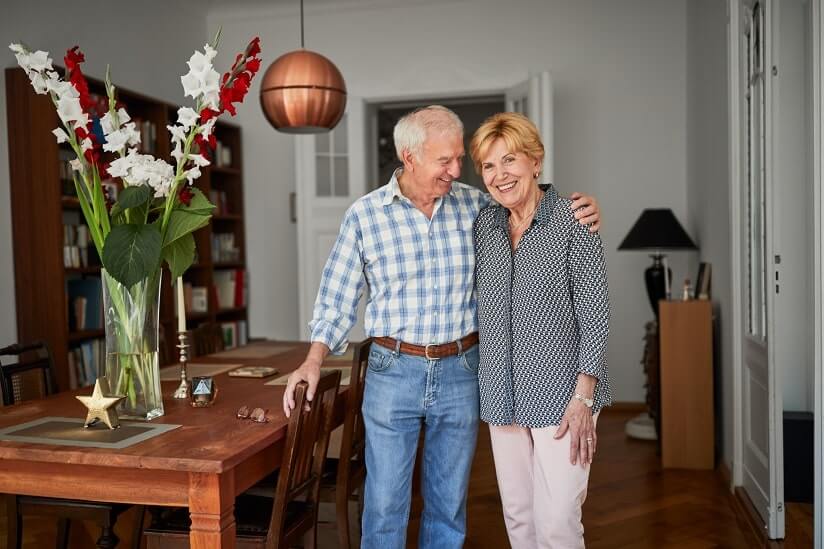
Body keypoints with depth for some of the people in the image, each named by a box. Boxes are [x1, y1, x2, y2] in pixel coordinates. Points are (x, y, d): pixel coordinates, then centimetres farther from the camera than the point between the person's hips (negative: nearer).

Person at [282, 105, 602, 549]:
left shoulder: (476, 205, 0)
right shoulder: (364, 215, -5)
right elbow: (337, 298, 2)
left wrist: (580, 215, -8)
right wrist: (314, 361, -9)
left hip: (461, 371, 2)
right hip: (392, 371, -2)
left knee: (449, 503, 15)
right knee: (384, 504, 6)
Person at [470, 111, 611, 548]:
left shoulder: (573, 221, -9)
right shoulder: (483, 225, 6)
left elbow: (595, 316, -10)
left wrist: (583, 398, -15)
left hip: (561, 396, -5)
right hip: (502, 397, 5)